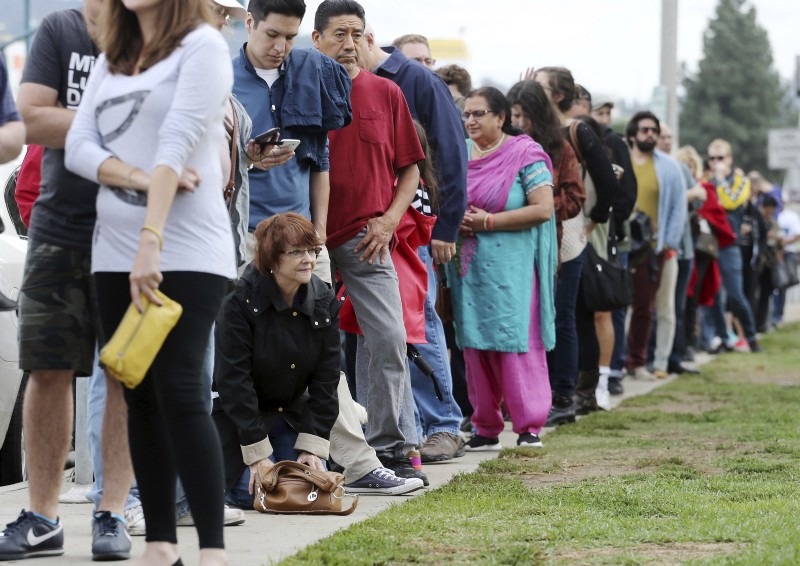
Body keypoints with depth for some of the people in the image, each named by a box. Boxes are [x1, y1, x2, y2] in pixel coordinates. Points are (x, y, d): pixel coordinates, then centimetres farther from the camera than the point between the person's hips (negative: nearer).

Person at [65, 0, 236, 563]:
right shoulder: (111, 59, 16)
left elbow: (175, 144, -15)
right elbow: (78, 145, 5)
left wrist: (151, 242, -25)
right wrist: (139, 177, -14)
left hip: (186, 255, -6)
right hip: (114, 254, 6)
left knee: (179, 394, -12)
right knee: (141, 398, 5)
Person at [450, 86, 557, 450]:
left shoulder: (524, 154, -3)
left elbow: (542, 209, -12)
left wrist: (488, 222, -14)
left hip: (511, 267, -6)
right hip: (469, 267, 6)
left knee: (517, 344, -8)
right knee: (475, 345, 5)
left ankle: (530, 427, -5)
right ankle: (486, 428, 12)